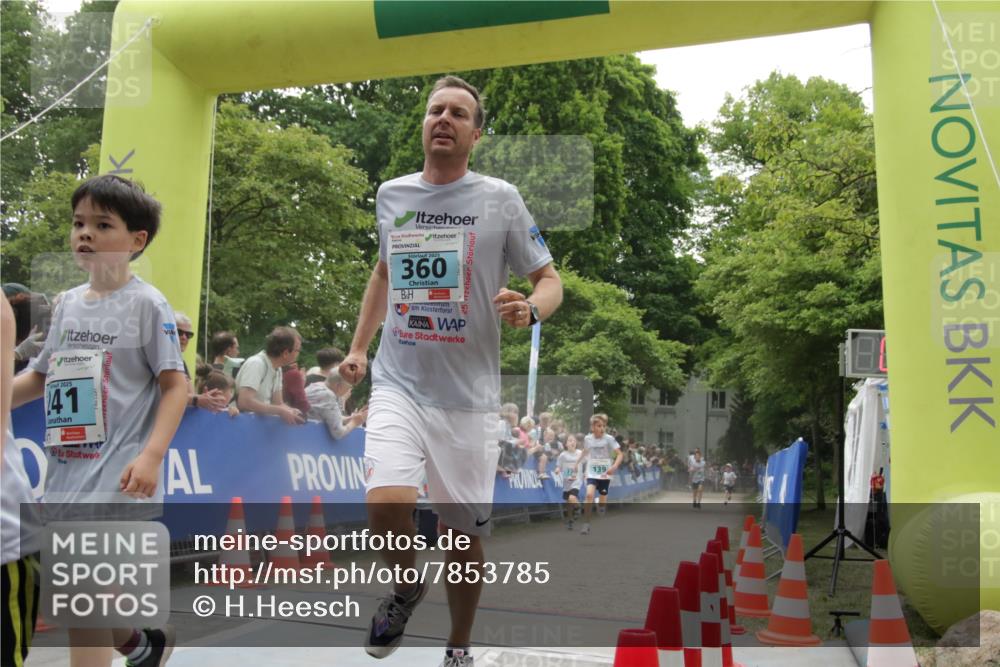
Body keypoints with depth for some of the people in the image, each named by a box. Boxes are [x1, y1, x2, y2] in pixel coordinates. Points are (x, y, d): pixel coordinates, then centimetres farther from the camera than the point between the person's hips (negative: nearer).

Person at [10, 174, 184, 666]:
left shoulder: (146, 303, -8)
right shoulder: (68, 303, 10)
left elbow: (176, 385, -10)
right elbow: (41, 376, 20)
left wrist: (151, 455, -20)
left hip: (117, 479, -7)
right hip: (64, 474, 7)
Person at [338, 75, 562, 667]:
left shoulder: (499, 198, -2)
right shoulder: (391, 195, 7)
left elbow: (550, 280, 1)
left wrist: (529, 309, -22)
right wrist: (359, 347, 18)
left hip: (469, 392, -1)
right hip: (398, 382, 2)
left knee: (466, 529, 7)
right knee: (387, 502, -21)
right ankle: (406, 588, 13)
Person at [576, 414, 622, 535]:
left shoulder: (609, 439, -11)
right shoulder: (588, 439, -3)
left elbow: (619, 454, -14)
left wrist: (614, 467, -30)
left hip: (605, 474, 0)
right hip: (592, 473, 1)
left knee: (603, 500, 9)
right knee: (589, 495, -22)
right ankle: (586, 524, -13)